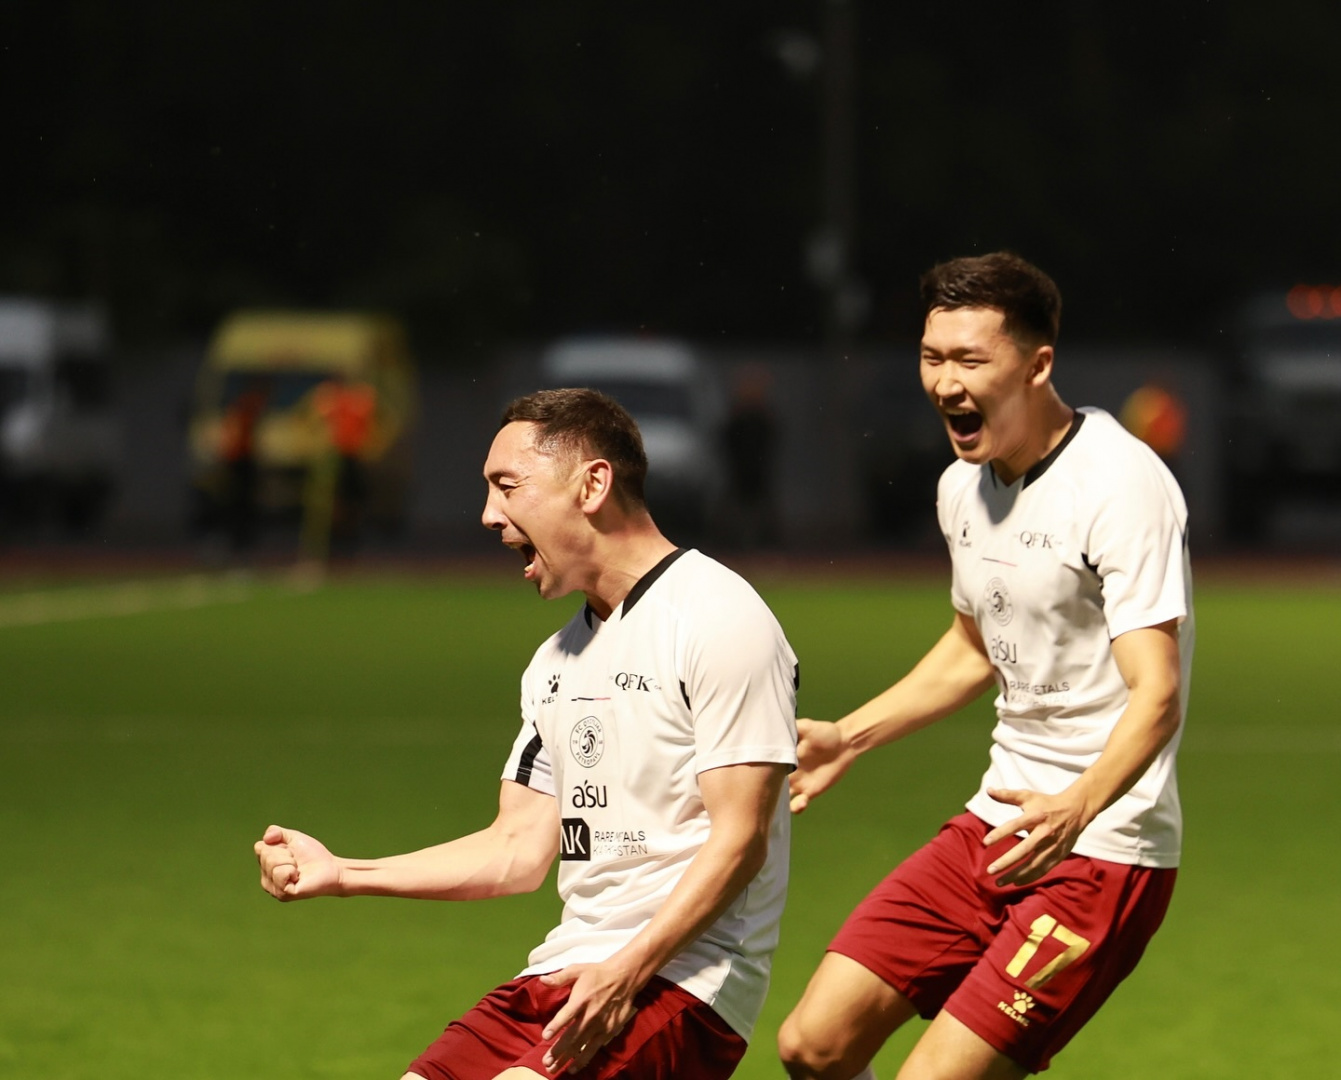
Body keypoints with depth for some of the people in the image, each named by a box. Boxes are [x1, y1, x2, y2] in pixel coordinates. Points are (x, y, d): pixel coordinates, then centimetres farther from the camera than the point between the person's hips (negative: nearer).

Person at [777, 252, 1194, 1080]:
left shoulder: (1121, 485, -17)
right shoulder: (964, 486, 9)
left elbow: (1157, 694, -25)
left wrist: (1078, 809, -42)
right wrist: (849, 737, 23)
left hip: (1103, 851, -8)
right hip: (998, 826, 8)